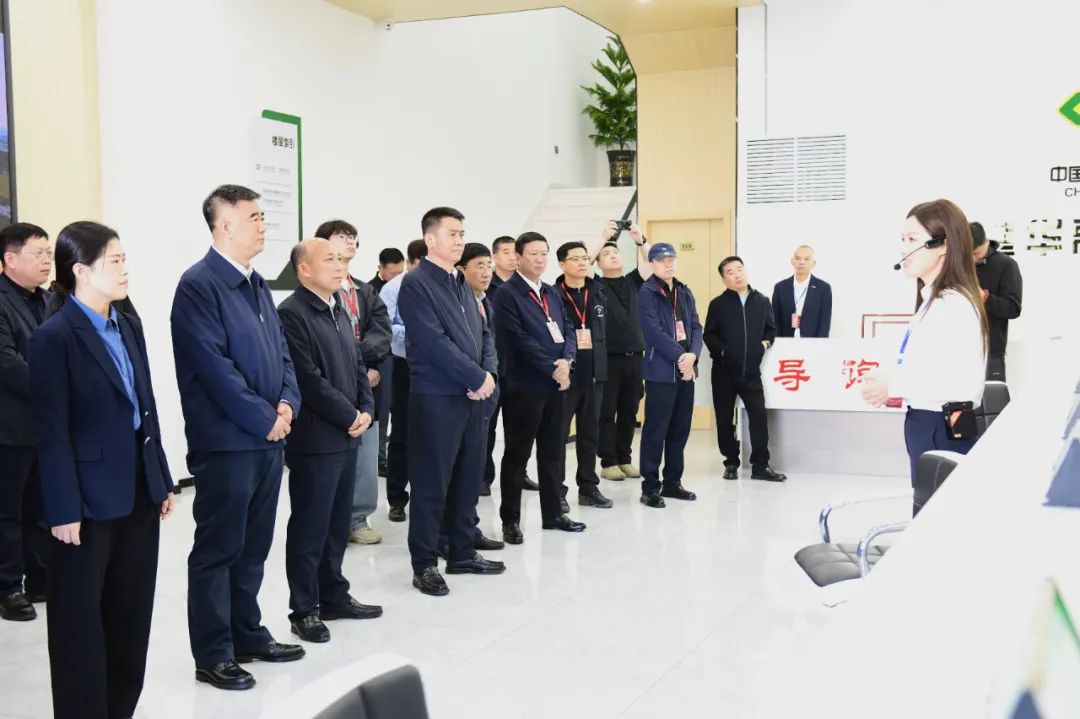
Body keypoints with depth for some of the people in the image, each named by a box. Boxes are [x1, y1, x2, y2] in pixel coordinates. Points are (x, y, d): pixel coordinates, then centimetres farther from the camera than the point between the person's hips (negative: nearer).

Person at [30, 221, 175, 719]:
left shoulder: (129, 327, 9)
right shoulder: (53, 338, -12)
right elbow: (51, 434, -15)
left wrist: (162, 482, 12)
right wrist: (64, 510, -16)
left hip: (138, 493, 7)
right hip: (90, 499, -7)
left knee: (131, 614, 16)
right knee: (82, 621, 7)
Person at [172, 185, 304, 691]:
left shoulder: (256, 284, 14)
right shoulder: (198, 284, -13)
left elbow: (280, 350, 17)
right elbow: (214, 366, -18)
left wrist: (287, 403, 0)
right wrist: (263, 418, -14)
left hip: (268, 437, 8)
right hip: (226, 440, -8)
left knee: (253, 546, 16)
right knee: (217, 549, 2)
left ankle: (247, 635, 29)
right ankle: (213, 655, 12)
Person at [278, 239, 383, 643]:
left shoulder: (339, 311, 15)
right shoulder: (292, 314, -14)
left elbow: (358, 365, 17)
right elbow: (309, 379, -19)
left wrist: (366, 410, 1)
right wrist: (350, 416, -13)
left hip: (346, 436, 8)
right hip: (314, 440, -8)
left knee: (338, 523, 15)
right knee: (309, 527, 1)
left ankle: (334, 596, 27)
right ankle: (304, 610, 12)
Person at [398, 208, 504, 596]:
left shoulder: (462, 284, 15)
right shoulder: (416, 283, -10)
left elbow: (484, 333, 15)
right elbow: (435, 342, -18)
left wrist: (489, 373, -3)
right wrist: (477, 378, -14)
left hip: (472, 395, 8)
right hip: (436, 398, -8)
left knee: (469, 478, 13)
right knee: (431, 484, -1)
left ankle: (462, 553, 25)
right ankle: (425, 564, 9)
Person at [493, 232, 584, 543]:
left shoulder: (551, 293, 16)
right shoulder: (507, 293, -8)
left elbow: (567, 329, 11)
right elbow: (519, 339, -15)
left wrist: (566, 360, -9)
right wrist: (553, 368, -15)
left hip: (556, 383, 7)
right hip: (525, 385, -7)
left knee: (554, 452, 13)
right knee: (517, 454, 1)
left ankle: (553, 513, 23)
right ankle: (510, 520, 10)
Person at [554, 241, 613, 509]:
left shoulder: (598, 293, 9)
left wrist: (601, 363, 10)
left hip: (594, 374, 5)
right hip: (565, 374, -5)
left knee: (590, 434, 12)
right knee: (559, 434, 3)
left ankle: (589, 488, 22)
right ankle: (557, 490, 11)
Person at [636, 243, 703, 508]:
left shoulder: (685, 292, 14)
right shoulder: (647, 293, -7)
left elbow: (696, 327, 8)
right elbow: (654, 332, -15)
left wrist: (692, 354, -10)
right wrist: (680, 356, -16)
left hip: (686, 369, 7)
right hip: (660, 370, -7)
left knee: (681, 428, 11)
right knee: (656, 429, -3)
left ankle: (672, 482, 21)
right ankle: (650, 487, 4)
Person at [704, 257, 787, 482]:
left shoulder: (762, 301, 7)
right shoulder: (718, 304, 0)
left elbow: (771, 329, 15)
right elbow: (709, 335, 0)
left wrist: (765, 343, -3)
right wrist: (721, 351, -14)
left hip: (751, 371, 1)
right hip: (724, 371, -1)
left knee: (759, 416, -5)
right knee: (725, 420, 5)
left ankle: (760, 465, 3)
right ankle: (731, 464, 18)